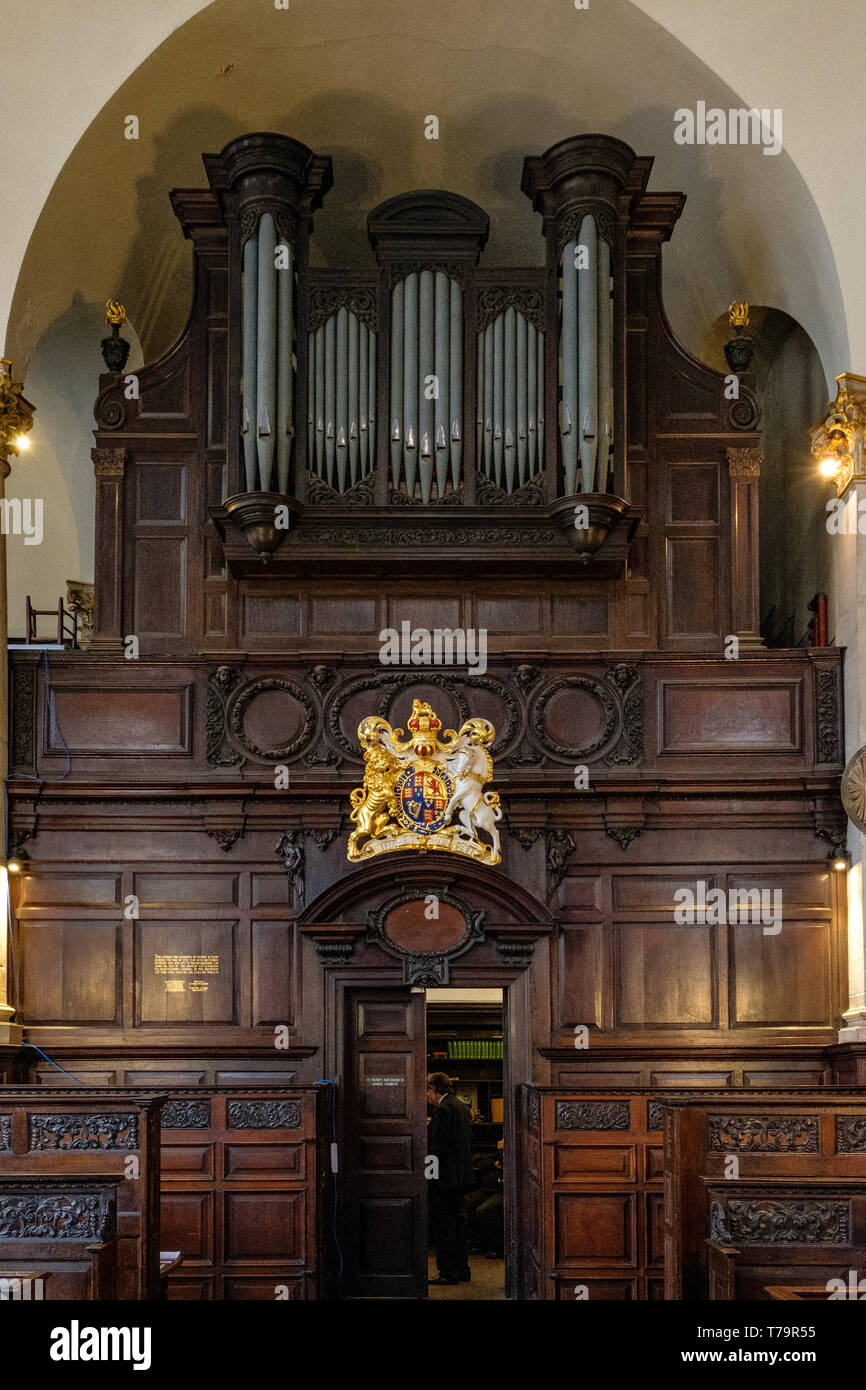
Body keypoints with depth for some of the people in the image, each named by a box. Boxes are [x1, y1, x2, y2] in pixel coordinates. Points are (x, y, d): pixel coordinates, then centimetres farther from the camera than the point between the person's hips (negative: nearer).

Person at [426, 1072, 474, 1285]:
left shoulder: (443, 1109, -16)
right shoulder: (461, 1106, 13)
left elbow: (438, 1146, -21)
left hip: (444, 1176, -10)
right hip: (462, 1175, 10)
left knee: (442, 1224, -3)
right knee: (459, 1221, 13)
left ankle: (449, 1273, -2)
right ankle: (462, 1271, 18)